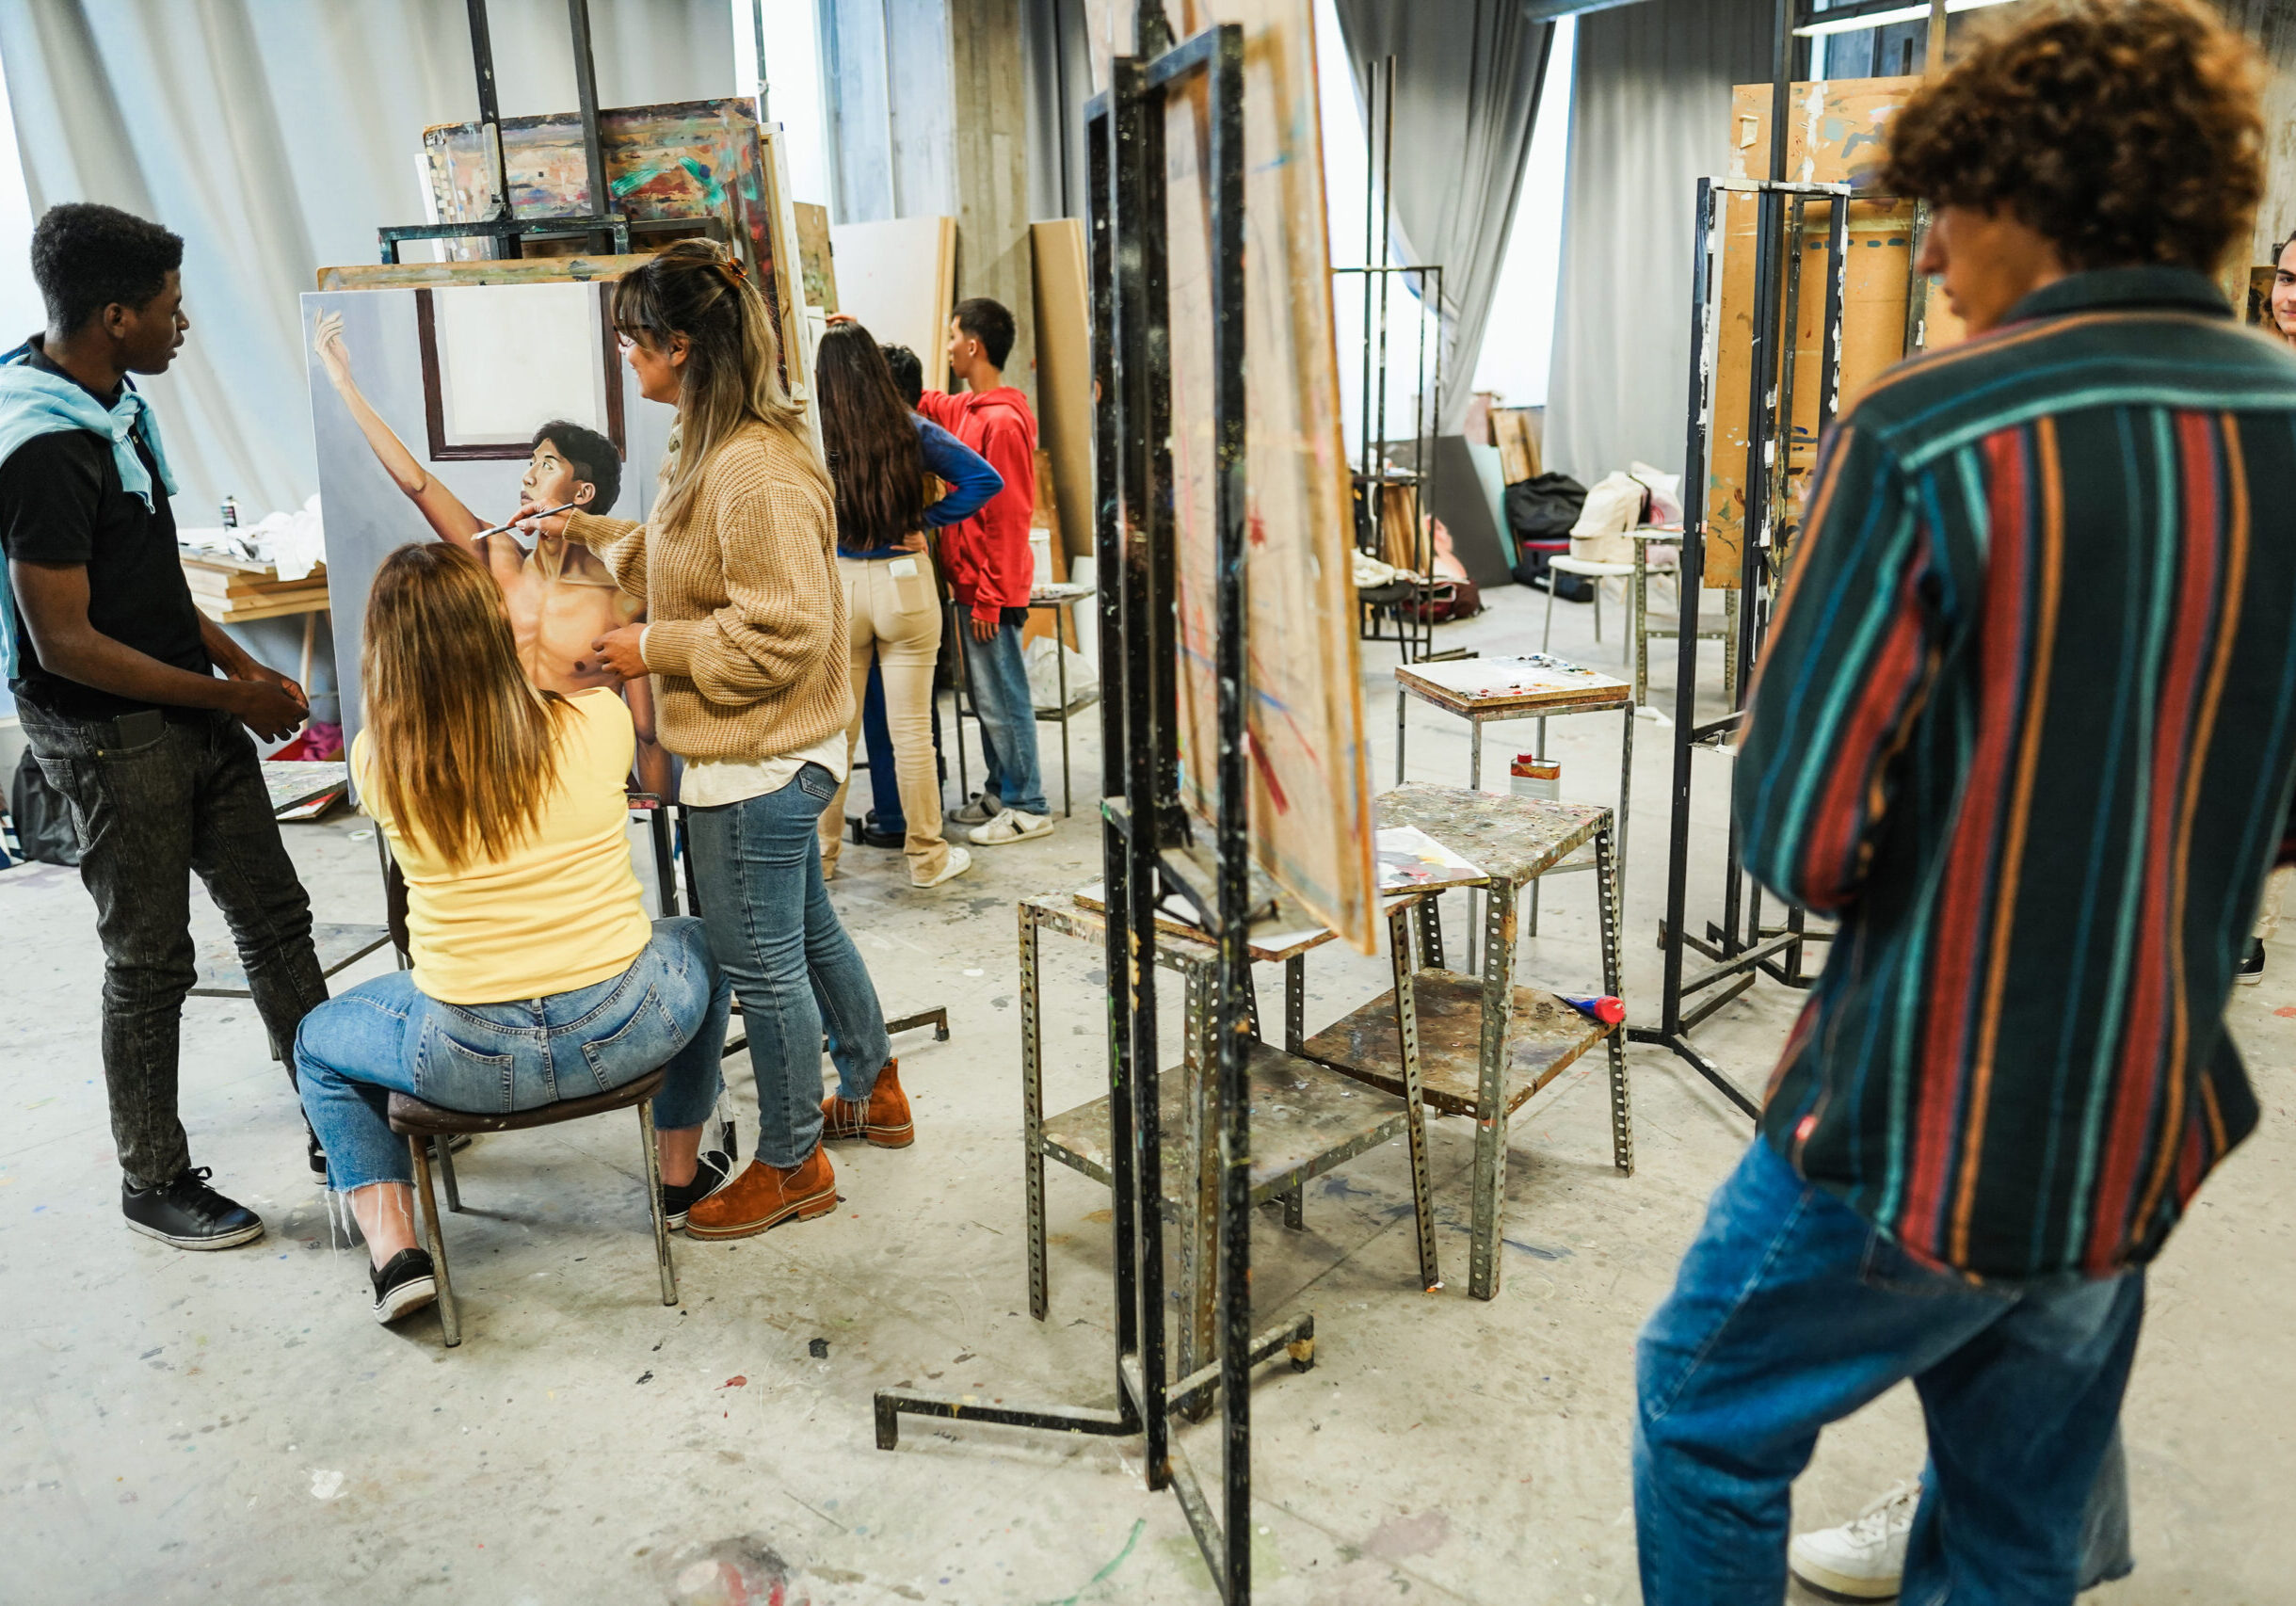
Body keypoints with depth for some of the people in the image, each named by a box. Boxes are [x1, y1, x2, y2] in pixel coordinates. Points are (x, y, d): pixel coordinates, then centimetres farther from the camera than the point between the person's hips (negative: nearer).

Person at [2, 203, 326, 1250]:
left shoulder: (112, 401, 6)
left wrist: (241, 664, 10)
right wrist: (233, 697, -16)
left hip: (190, 715, 9)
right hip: (110, 739, -9)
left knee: (274, 914, 14)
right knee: (151, 961, 5)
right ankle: (153, 1181, 23)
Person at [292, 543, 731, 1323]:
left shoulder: (378, 757, -10)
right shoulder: (596, 719, -12)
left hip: (472, 1062, 0)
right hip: (626, 1032, 0)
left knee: (318, 1040, 31)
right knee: (702, 945, 35)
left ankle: (393, 1250, 18)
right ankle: (681, 1172, 42)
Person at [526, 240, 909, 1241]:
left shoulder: (758, 476, -24)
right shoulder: (715, 451, 10)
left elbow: (783, 632, -26)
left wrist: (654, 649, -18)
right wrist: (585, 531, 28)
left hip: (755, 761, -11)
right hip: (772, 753, 11)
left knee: (760, 961, 4)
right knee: (806, 931, 23)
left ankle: (790, 1164, 22)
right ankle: (871, 1091, 42)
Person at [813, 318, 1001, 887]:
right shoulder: (913, 431, -5)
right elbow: (985, 479, -6)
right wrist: (927, 521, -4)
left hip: (835, 585, 0)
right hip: (905, 582, 0)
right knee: (912, 728, 5)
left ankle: (821, 854, 22)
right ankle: (926, 857, 15)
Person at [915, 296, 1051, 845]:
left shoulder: (1003, 421, -18)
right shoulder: (966, 410, 10)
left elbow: (1008, 519, -19)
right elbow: (918, 399, 29)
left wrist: (990, 597, -18)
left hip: (992, 591, -9)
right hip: (974, 585, 9)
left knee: (1002, 698, -1)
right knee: (987, 696, 16)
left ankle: (1028, 808, 8)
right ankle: (1001, 792, 27)